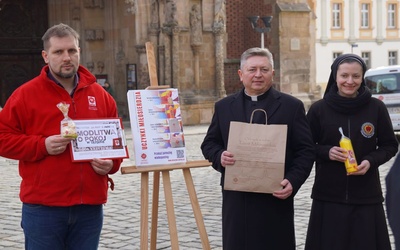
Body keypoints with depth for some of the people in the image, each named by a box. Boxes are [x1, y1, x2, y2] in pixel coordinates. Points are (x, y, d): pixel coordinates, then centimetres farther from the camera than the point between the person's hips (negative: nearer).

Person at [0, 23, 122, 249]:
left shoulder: (100, 95, 11)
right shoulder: (26, 94, -1)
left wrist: (111, 163, -2)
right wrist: (42, 146, -16)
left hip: (90, 207, 4)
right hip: (43, 208, -3)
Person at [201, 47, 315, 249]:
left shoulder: (292, 106, 3)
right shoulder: (224, 106, 11)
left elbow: (306, 150, 0)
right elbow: (209, 143, 14)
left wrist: (293, 181, -15)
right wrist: (219, 157, -9)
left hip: (276, 197, -2)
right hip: (236, 198, 2)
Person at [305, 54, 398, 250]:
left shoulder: (376, 108, -1)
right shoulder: (318, 109, -1)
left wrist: (371, 161, -12)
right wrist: (327, 152, -13)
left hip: (366, 196, 0)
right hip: (328, 196, 0)